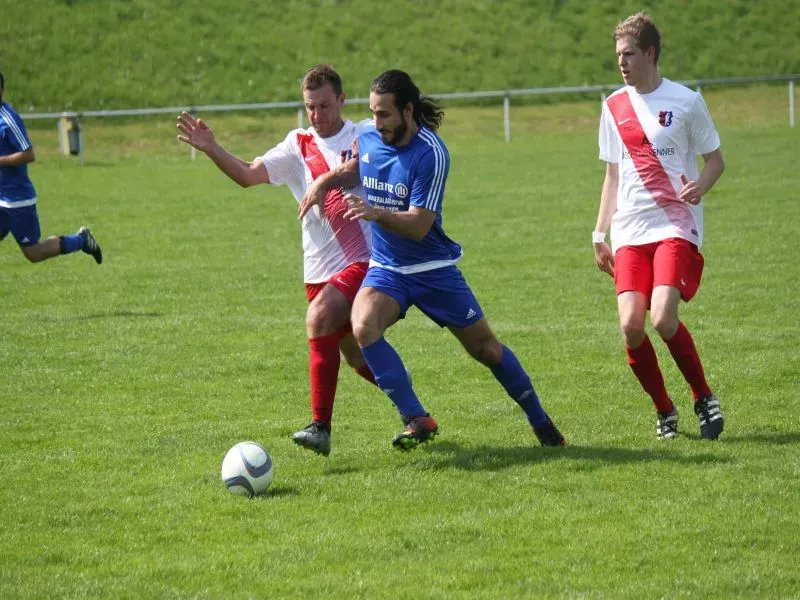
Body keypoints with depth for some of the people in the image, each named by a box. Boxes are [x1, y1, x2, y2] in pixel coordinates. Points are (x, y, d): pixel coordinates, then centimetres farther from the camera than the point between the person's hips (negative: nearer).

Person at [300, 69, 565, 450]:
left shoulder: (430, 154, -22)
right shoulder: (368, 139, -4)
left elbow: (418, 226, -25)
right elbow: (353, 169, 21)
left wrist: (376, 214, -40)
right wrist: (323, 183, 2)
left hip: (433, 269, -4)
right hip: (386, 268, 4)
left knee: (486, 349, 4)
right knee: (363, 326, -27)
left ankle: (541, 423, 26)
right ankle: (416, 421, -23)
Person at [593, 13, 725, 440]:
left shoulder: (685, 101, -1)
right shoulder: (614, 107, 11)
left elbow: (716, 161, 5)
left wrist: (701, 186, -18)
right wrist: (599, 234, 15)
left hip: (675, 226, -4)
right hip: (630, 231, 4)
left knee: (663, 318, -21)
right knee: (631, 325, -12)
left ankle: (704, 399, 1)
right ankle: (664, 410, 10)